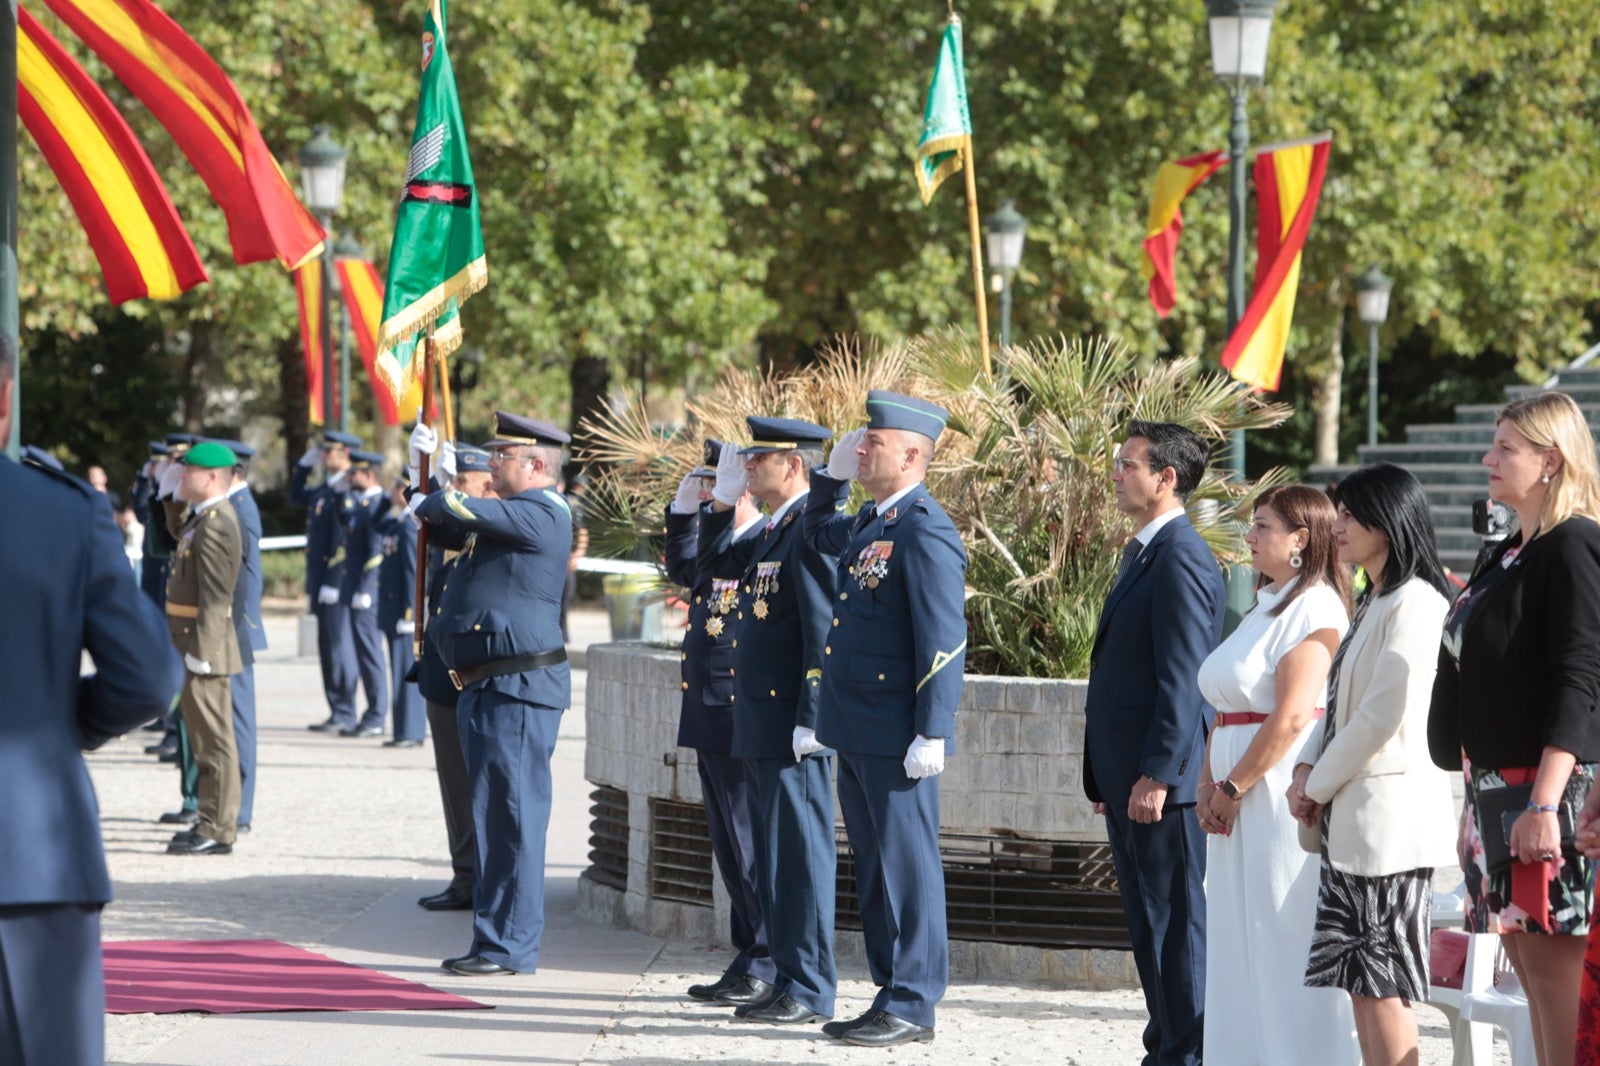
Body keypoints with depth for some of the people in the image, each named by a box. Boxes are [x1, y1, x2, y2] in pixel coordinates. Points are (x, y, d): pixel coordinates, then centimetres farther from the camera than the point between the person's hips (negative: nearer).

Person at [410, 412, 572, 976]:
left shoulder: (540, 514, -13)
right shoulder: (510, 514, 19)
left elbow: (454, 509, -18)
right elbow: (446, 530, 28)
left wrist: (426, 503, 6)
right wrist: (423, 466, 17)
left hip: (518, 688, -10)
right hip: (485, 686, 10)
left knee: (512, 816, -7)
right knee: (492, 816, 13)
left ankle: (511, 945, -4)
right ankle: (493, 939, 19)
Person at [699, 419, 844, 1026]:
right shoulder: (772, 532, 14)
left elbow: (825, 631, -19)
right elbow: (713, 563, 29)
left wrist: (810, 721, -21)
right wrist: (723, 498, 15)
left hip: (794, 725, -10)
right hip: (759, 725, 10)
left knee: (800, 853, -5)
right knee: (772, 857, 13)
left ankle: (810, 990, -2)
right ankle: (788, 980, 19)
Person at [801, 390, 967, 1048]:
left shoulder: (925, 532, -16)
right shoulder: (869, 523, 13)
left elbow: (944, 640, -19)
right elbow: (815, 533, 36)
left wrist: (931, 734, -21)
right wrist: (833, 475, 19)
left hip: (897, 737, -10)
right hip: (857, 734, 10)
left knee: (907, 865, -3)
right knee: (874, 866, 14)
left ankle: (912, 1007, 2)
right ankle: (891, 993, 21)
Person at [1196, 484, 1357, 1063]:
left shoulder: (1314, 608, -11)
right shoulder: (1264, 608, 18)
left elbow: (1291, 717, -19)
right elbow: (1226, 710, 17)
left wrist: (1234, 787, -14)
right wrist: (1208, 785, 5)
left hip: (1281, 793, -9)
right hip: (1240, 804, 9)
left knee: (1283, 941, -7)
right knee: (1238, 944, 10)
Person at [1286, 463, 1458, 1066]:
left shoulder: (1414, 604, -13)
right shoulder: (1372, 605, 20)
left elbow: (1384, 717, -18)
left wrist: (1320, 786, -9)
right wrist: (1307, 770, 4)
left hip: (1388, 812, -10)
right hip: (1350, 820, 10)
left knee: (1381, 981, -9)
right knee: (1359, 979, 9)